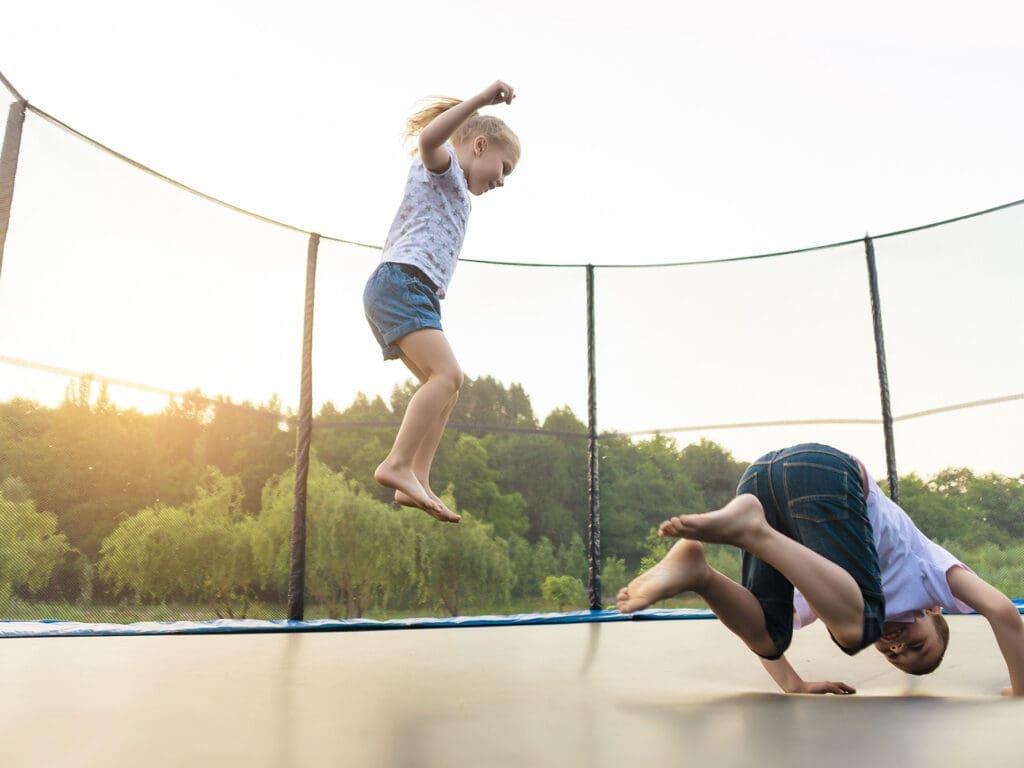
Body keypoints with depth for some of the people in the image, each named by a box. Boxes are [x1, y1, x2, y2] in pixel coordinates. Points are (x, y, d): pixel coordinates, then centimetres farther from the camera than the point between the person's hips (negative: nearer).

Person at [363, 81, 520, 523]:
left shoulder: (456, 195, 33)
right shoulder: (442, 166, 5)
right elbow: (428, 138, -21)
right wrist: (481, 100, -22)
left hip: (414, 294, 10)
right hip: (400, 283, -10)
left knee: (445, 386, 4)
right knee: (447, 375, -23)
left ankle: (415, 483, -2)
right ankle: (397, 465, -29)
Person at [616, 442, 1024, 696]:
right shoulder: (929, 565, 31)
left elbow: (763, 632, 36)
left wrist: (795, 685, 26)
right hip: (823, 469, -5)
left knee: (768, 639, 4)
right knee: (857, 629, -15)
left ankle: (697, 571, -19)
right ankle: (752, 526, -26)